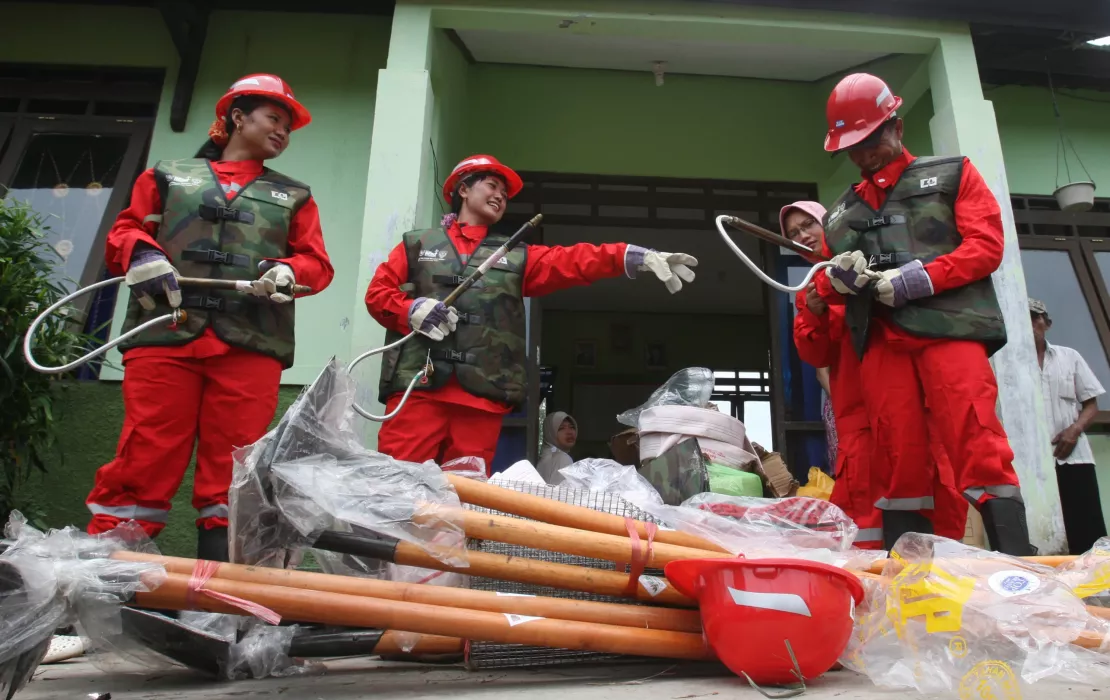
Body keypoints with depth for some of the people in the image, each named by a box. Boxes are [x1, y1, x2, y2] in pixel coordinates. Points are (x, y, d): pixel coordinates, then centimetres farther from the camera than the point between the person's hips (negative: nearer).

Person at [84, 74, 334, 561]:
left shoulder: (293, 196, 24)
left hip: (251, 347, 0)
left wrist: (288, 271, -8)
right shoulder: (168, 176, 24)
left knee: (232, 475, -3)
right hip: (164, 337, 0)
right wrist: (141, 255, -5)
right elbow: (124, 232, 18)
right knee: (143, 462, -5)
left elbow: (317, 262, 15)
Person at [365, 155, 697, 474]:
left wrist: (633, 256, -7)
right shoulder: (416, 243, 19)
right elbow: (377, 292, 14)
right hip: (416, 384, -1)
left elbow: (571, 261, 7)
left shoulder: (516, 257, 21)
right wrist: (412, 310, -8)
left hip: (482, 395, 2)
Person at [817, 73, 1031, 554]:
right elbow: (827, 285, 23)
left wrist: (920, 277, -11)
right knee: (899, 459, 0)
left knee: (979, 448, -12)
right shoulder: (841, 211, 25)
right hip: (880, 341, 3)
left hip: (949, 328, -2)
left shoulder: (952, 175, 16)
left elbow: (987, 245, 3)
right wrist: (837, 278, -1)